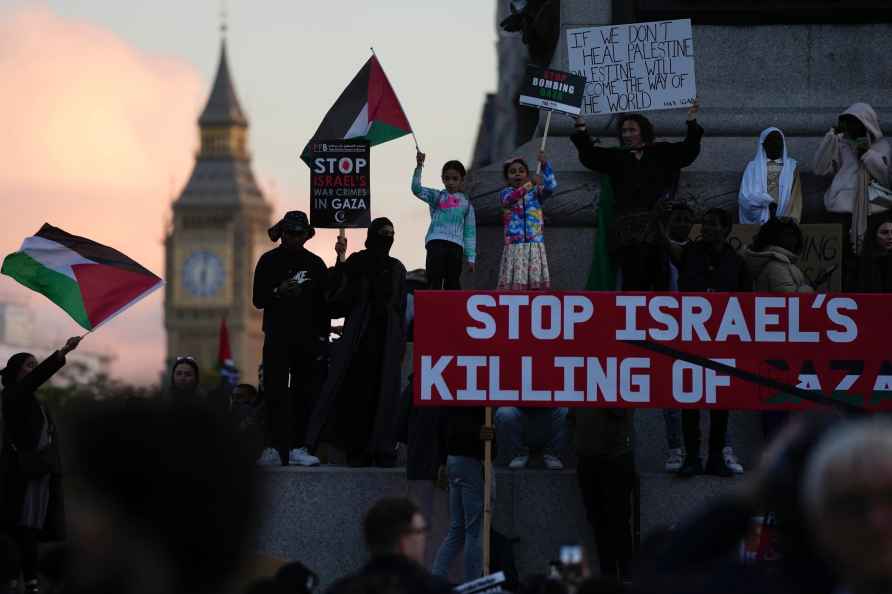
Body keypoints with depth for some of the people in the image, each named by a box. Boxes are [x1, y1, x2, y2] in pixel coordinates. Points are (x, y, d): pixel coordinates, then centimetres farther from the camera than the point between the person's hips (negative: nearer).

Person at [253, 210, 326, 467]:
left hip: (307, 339, 2)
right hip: (277, 338, -2)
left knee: (303, 394, 0)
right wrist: (279, 292, -17)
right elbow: (258, 300, 2)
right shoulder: (269, 261, 4)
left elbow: (324, 304, 9)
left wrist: (323, 338, 2)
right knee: (275, 393, -7)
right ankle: (276, 446, -9)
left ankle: (298, 447, 2)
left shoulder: (315, 264, 8)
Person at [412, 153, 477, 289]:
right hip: (436, 242, -2)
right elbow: (417, 189, -5)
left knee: (453, 284, 4)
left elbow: (470, 232, 13)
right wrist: (419, 166, -18)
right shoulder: (437, 197, 11)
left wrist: (471, 257, 8)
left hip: (456, 245, 2)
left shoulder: (466, 203, 14)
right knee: (434, 283, -10)